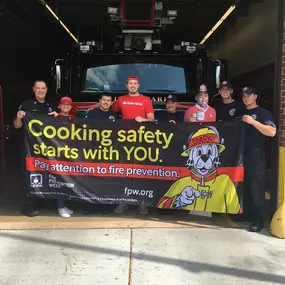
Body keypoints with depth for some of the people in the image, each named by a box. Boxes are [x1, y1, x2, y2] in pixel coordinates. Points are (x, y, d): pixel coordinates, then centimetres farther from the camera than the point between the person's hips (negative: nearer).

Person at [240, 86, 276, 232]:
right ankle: (246, 213, 20)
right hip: (241, 153, 6)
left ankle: (258, 220, 1)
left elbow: (272, 132, -16)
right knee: (244, 185, 9)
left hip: (256, 154, -6)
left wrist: (253, 122, -22)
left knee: (256, 186, -5)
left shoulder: (263, 112, -2)